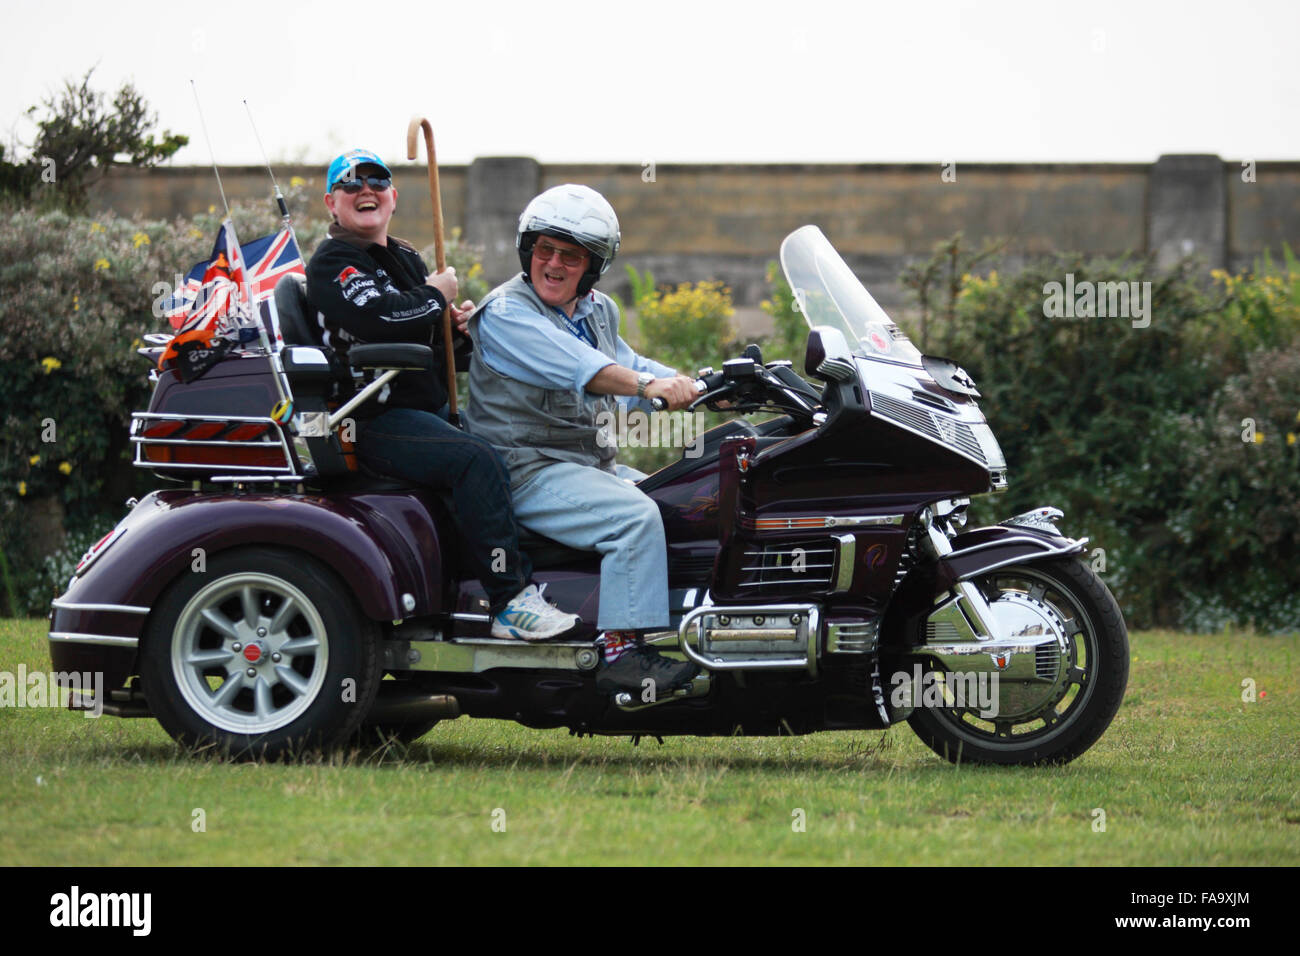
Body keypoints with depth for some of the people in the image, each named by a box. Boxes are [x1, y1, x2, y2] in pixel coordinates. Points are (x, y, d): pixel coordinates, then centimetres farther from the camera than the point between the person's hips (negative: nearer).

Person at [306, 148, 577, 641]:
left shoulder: (406, 259, 22)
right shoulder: (333, 264, -6)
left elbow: (430, 339, 31)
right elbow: (379, 320, -26)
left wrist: (457, 328, 7)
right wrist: (435, 296, -10)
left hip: (432, 409, 10)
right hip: (378, 421, -10)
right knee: (476, 459, -29)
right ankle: (511, 604, -33)